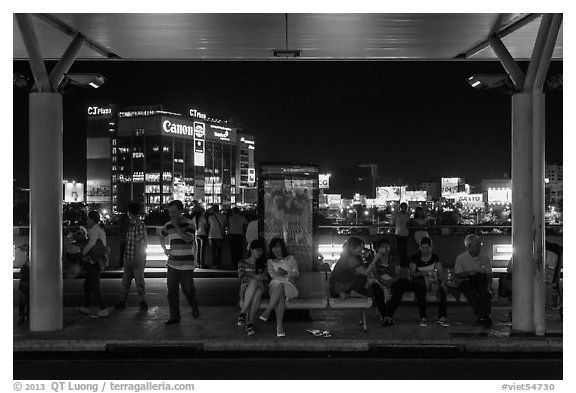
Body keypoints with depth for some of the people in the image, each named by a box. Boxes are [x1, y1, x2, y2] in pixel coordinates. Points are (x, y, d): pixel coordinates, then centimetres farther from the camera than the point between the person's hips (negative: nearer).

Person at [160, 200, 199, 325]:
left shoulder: (189, 223, -6)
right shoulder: (168, 225, 8)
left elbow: (188, 239, -22)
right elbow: (162, 237, 26)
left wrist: (176, 226, -20)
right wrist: (164, 249, 11)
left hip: (186, 264, -4)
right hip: (172, 263, 4)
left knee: (188, 289, 0)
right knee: (172, 291, 4)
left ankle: (194, 306, 31)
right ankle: (174, 316, 14)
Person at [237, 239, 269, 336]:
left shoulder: (263, 264, 21)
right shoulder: (243, 263, 14)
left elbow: (266, 278, 8)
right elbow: (242, 278, -2)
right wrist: (255, 276, -15)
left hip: (259, 288, 2)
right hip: (245, 290, -2)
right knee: (253, 281, -35)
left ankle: (250, 323, -40)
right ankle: (243, 312, -39)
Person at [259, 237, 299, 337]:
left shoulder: (290, 259, 19)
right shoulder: (270, 262, 21)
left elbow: (297, 273, 7)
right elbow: (273, 275, 3)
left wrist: (286, 273, -13)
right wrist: (287, 277, -12)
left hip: (288, 285, 0)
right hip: (275, 285, 0)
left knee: (281, 288, -38)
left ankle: (267, 312, -45)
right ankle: (279, 325, -47)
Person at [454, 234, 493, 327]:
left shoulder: (485, 258, 11)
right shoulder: (461, 258, 3)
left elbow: (489, 273, 5)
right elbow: (457, 275, 1)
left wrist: (489, 284, -14)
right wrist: (468, 273, -17)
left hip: (481, 281, 1)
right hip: (467, 282, -1)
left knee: (486, 292, -31)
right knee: (471, 293, -33)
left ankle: (484, 316, -23)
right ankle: (480, 316, -27)